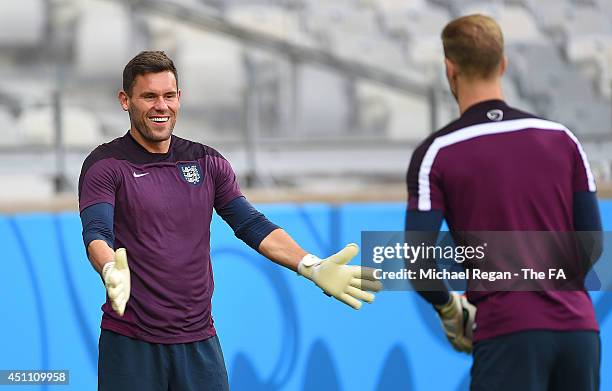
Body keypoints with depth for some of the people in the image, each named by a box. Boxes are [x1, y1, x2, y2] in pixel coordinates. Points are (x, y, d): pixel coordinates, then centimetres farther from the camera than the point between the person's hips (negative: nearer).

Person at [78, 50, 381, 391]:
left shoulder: (207, 162, 11)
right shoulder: (106, 166, -4)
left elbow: (252, 224, 6)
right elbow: (97, 232, -18)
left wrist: (312, 267, -9)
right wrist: (111, 272, -41)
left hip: (200, 340, 4)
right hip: (131, 343, -4)